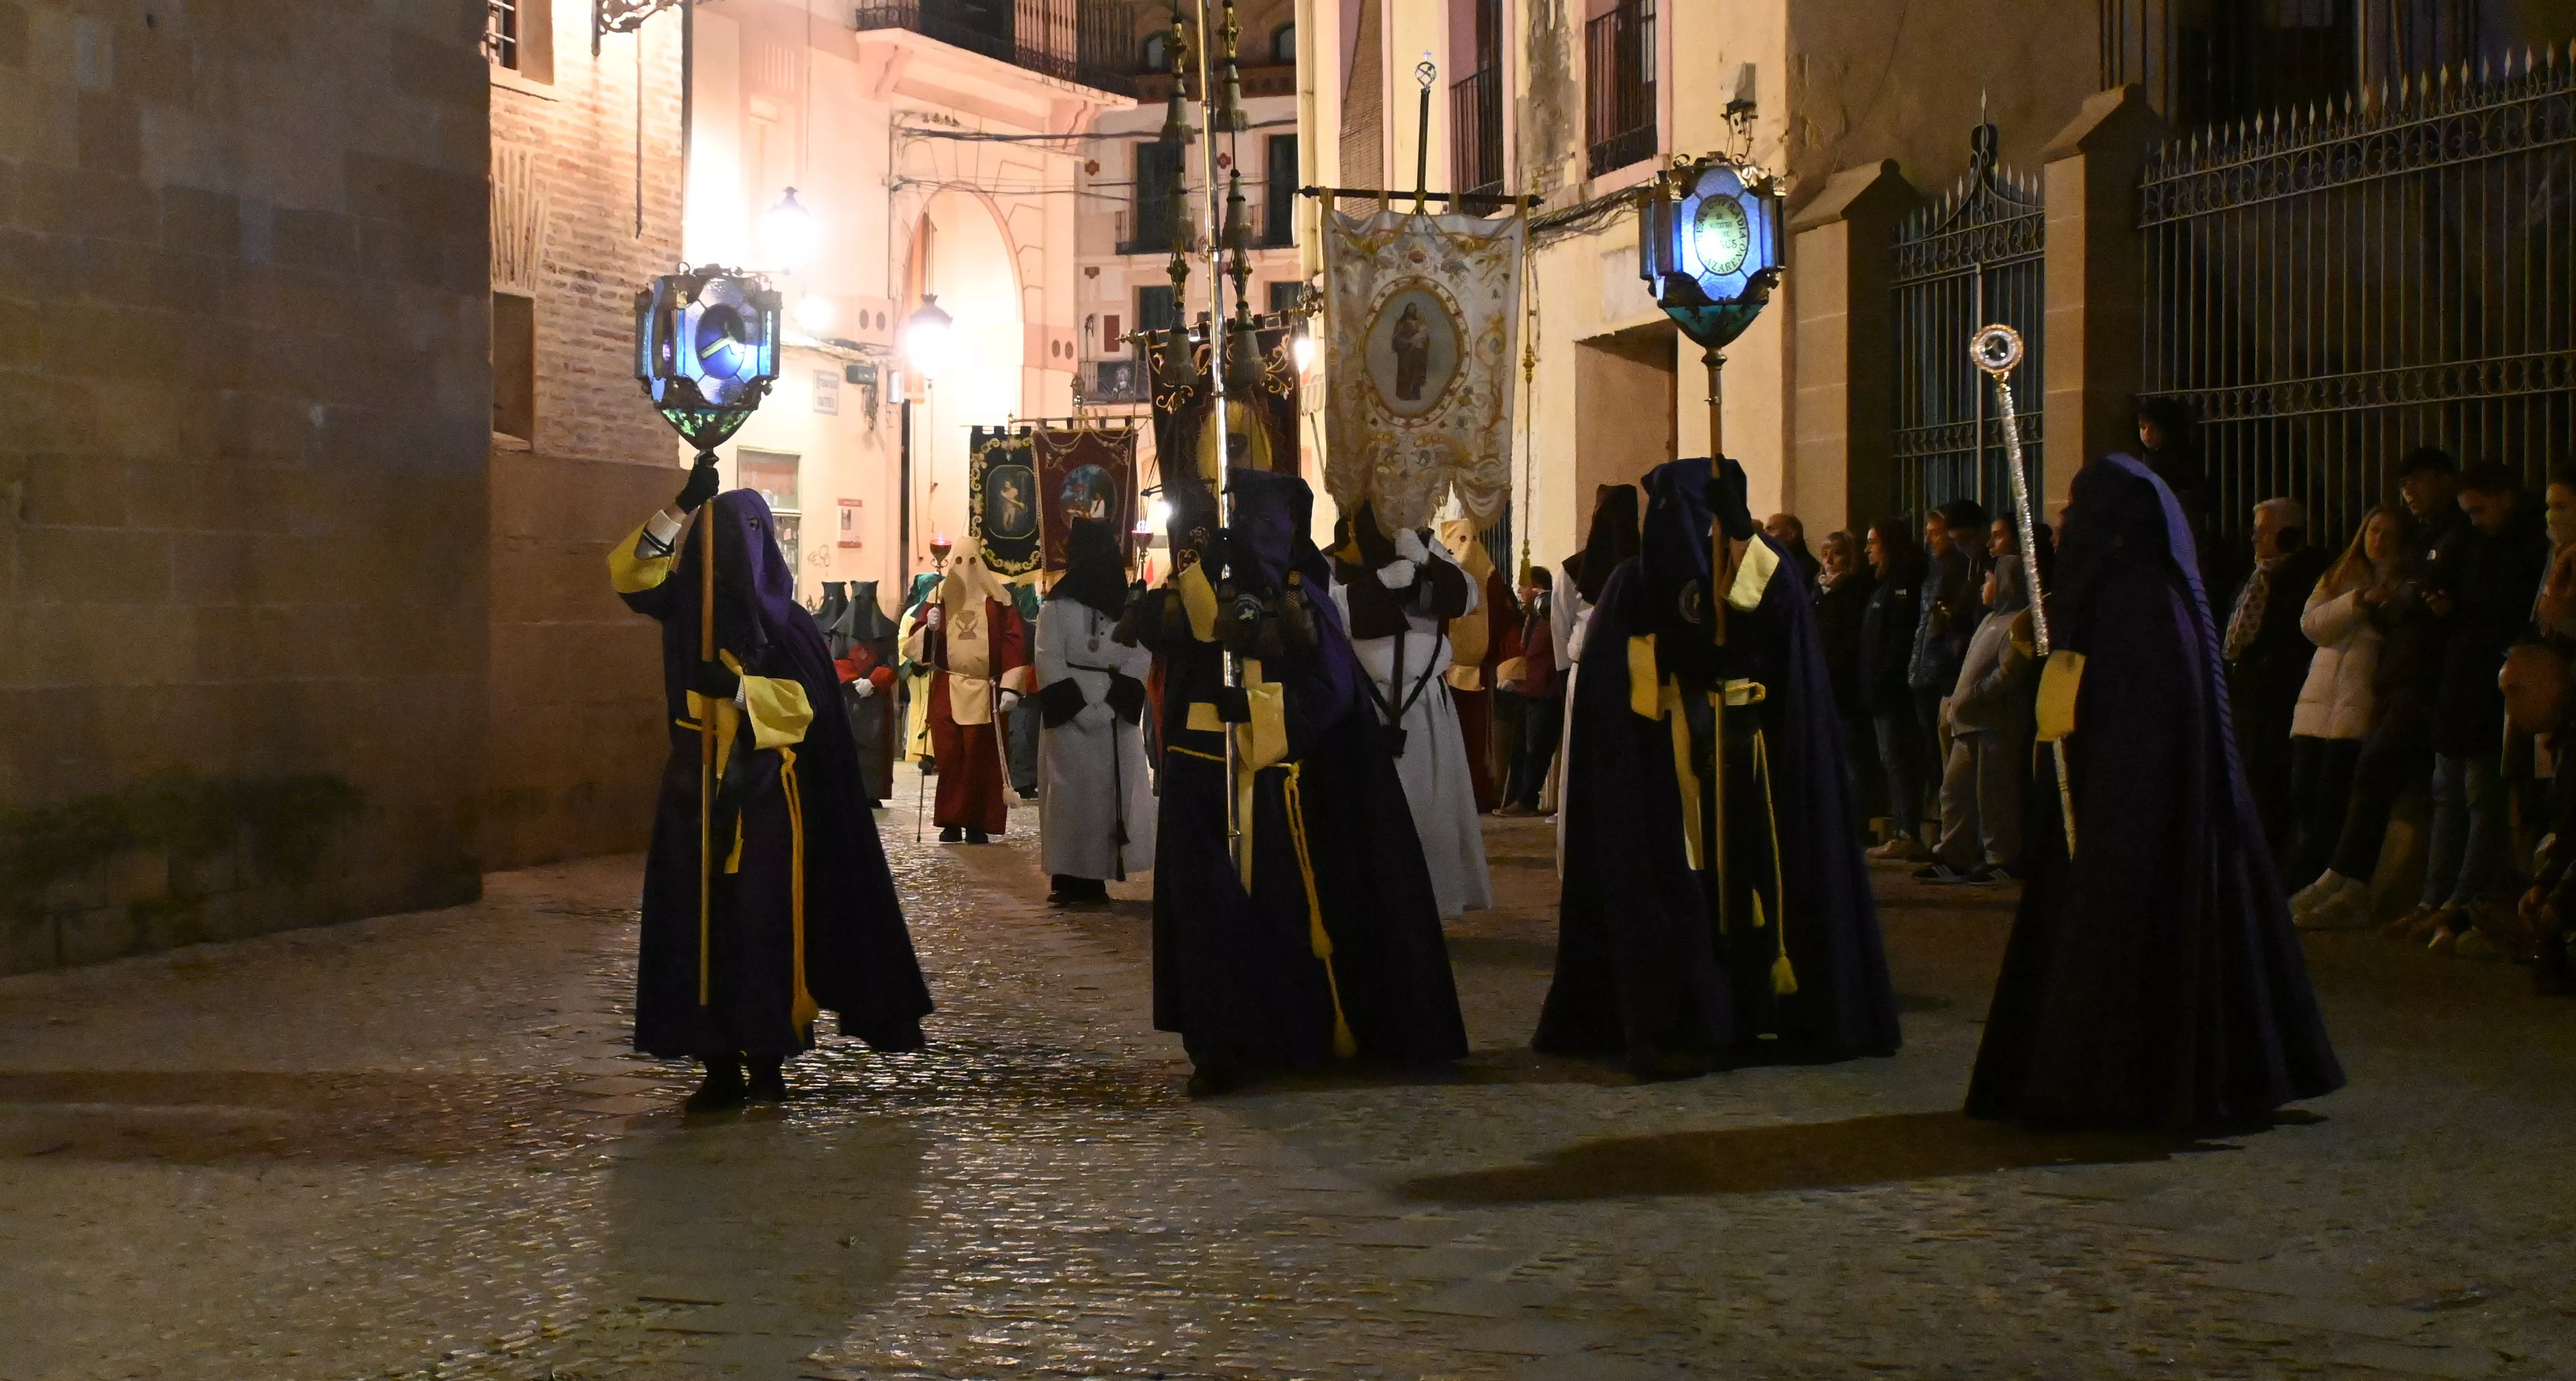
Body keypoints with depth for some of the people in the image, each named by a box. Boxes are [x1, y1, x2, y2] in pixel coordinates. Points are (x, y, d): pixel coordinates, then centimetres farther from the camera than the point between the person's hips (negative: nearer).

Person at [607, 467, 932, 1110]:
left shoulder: (787, 623, -2)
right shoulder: (687, 604, 7)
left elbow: (808, 701, -6)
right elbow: (629, 573, -5)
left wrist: (736, 688, -21)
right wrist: (681, 508, -13)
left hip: (763, 796, -3)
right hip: (696, 792, 3)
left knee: (762, 928, -3)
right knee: (698, 928, 0)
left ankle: (767, 1059, 7)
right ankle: (719, 1065, 6)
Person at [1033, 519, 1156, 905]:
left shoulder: (1129, 608, 10)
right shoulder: (1056, 607, 2)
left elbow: (1140, 660, 2)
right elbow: (1049, 663, -5)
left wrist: (1111, 706, -11)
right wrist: (1080, 709, -15)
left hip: (1118, 717, 3)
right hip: (1068, 715, -3)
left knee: (1113, 793, 1)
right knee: (1072, 793, -7)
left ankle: (1096, 876, 6)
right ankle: (1071, 879, -6)